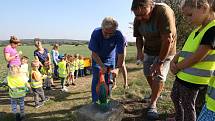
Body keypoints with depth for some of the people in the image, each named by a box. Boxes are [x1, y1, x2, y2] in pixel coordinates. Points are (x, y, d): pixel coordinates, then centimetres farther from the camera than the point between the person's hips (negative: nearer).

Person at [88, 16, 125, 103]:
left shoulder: (119, 35, -30)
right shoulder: (96, 33, -31)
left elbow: (121, 54, -27)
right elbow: (94, 53, -26)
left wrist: (117, 68, -37)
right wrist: (102, 66, -31)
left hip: (110, 58, 1)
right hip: (97, 59, -1)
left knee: (108, 80, 3)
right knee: (96, 79, -4)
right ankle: (95, 101, 9)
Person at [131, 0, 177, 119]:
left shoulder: (163, 11, -29)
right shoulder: (138, 19, -10)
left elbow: (167, 40, -31)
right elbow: (139, 37, 3)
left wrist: (160, 62, -28)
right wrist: (139, 50, -16)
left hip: (165, 50, -5)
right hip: (149, 50, 6)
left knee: (159, 76, -8)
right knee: (148, 73, 12)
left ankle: (152, 104, 9)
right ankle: (155, 94, 38)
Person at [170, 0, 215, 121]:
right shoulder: (199, 28, 8)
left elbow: (197, 57, -24)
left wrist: (177, 67, -12)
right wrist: (174, 60, -4)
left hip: (193, 78, -9)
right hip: (182, 73, 9)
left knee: (188, 105, 10)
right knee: (175, 97, 25)